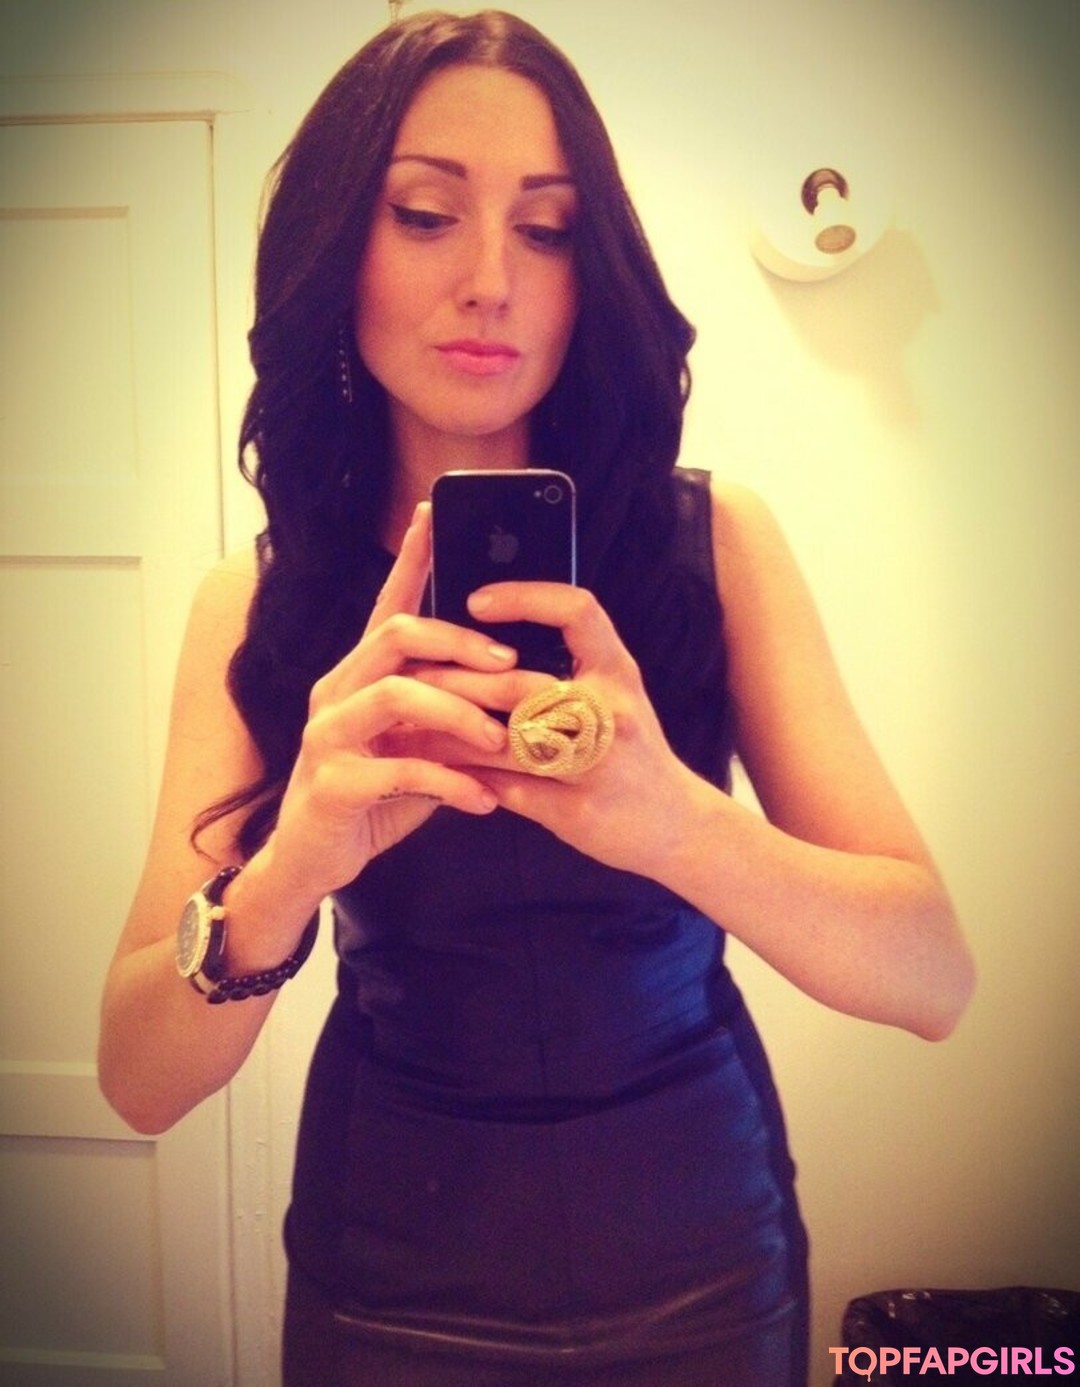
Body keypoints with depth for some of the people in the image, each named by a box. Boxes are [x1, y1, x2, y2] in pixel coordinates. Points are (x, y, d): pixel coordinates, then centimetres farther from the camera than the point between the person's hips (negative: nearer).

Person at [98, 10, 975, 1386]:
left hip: (693, 1253, 0)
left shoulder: (713, 540, -12)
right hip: (388, 1273, 1)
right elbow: (138, 1080, -14)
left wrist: (673, 818, -38)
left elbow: (933, 974, -19)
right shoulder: (257, 604, -9)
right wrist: (291, 866, -35)